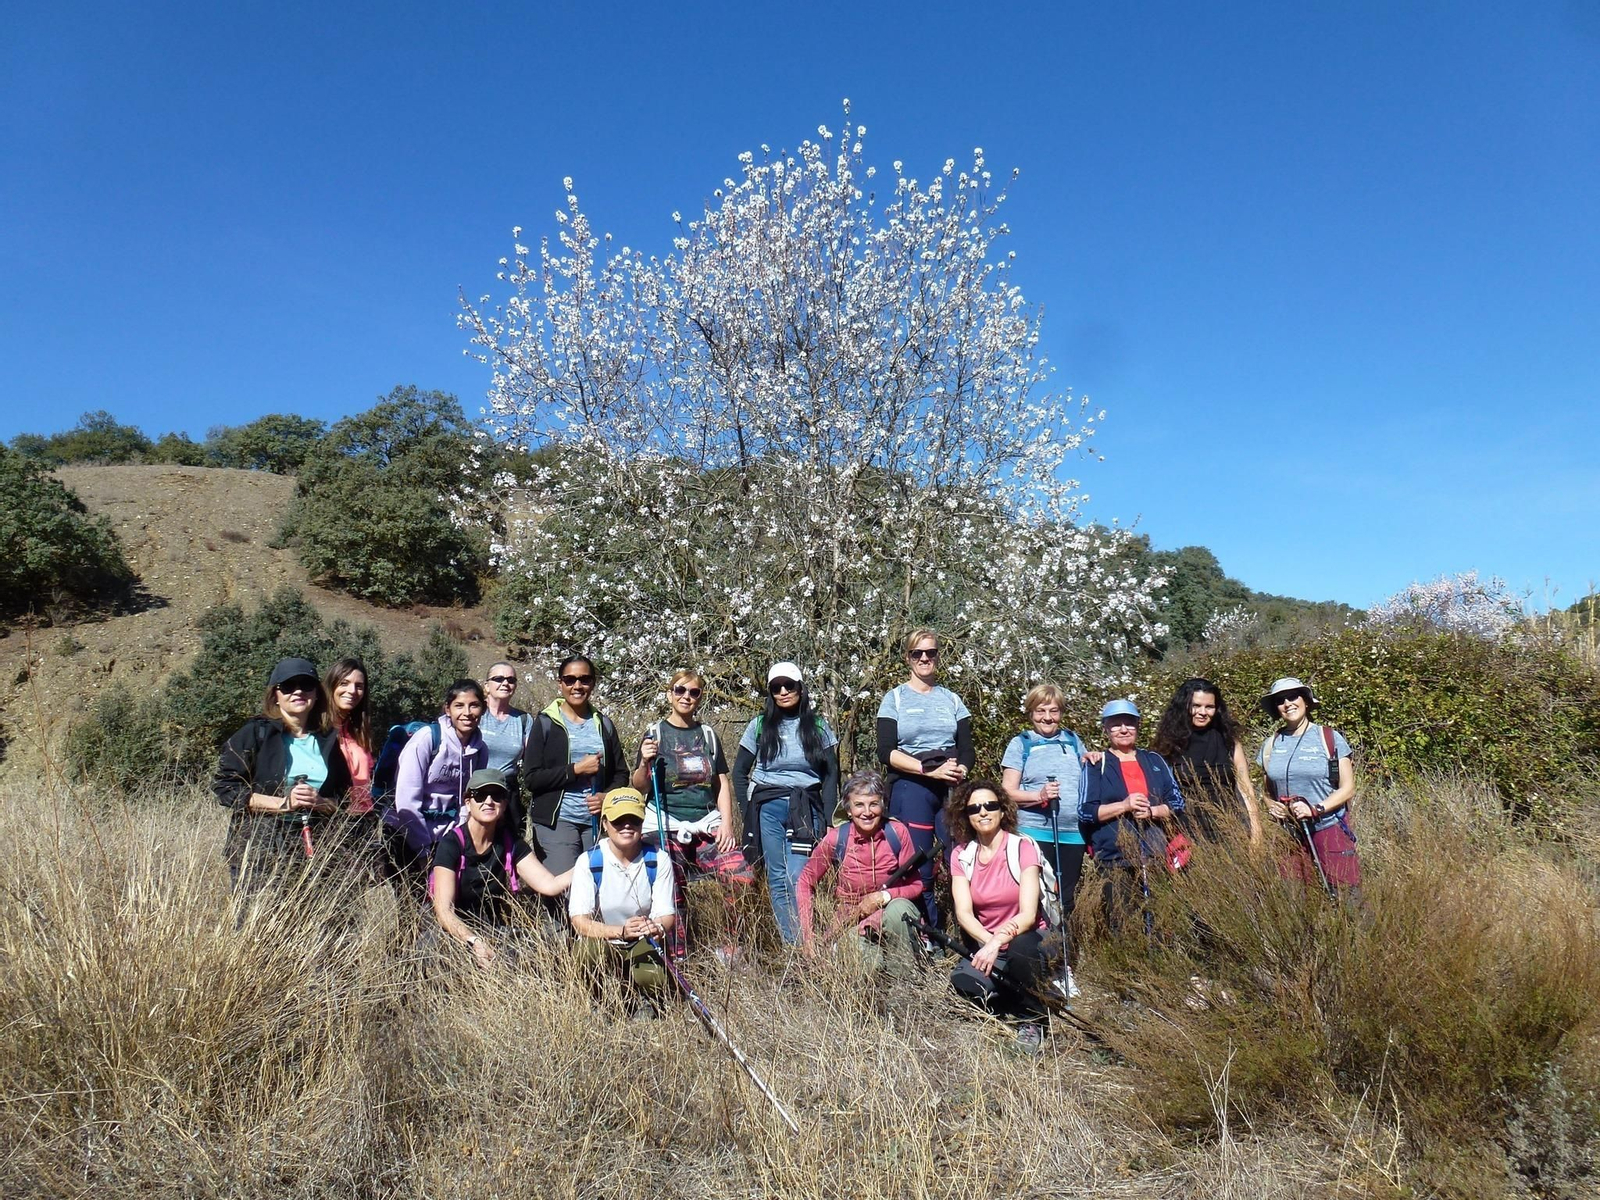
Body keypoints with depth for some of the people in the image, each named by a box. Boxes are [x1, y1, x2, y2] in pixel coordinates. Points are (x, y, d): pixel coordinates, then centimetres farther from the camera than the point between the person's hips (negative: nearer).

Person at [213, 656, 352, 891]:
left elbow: (345, 799, 17)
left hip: (314, 851, 3)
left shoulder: (328, 741, 14)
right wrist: (283, 803, -11)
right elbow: (224, 787, -4)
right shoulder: (256, 733, 4)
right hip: (259, 850, -2)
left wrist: (321, 803, -5)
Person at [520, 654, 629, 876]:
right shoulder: (545, 723, 3)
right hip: (556, 821, -3)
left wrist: (607, 796, -5)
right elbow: (531, 779, -4)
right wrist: (576, 769, -12)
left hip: (598, 822, 3)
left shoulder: (604, 724, 13)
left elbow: (621, 773, 15)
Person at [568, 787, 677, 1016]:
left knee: (654, 981, -31)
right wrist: (621, 931, -37)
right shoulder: (589, 861, -13)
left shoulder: (658, 860, -8)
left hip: (642, 946, 1)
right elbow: (580, 922, -19)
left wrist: (657, 927, -36)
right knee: (591, 948, -35)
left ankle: (642, 998, 7)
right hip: (601, 942, 0)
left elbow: (667, 914, -10)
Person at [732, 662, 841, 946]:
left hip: (806, 810, -1)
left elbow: (831, 775, 8)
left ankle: (803, 944, -4)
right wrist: (749, 812, 4)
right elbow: (740, 771, 12)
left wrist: (826, 819, -1)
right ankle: (791, 945, 13)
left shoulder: (818, 726, 8)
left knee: (798, 877, -13)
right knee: (777, 880, 4)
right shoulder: (759, 726, 8)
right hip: (768, 809, 1)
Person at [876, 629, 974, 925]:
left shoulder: (951, 699, 18)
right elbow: (886, 752, -3)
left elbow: (967, 750, 13)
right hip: (910, 789, -2)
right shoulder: (895, 698, 8)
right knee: (918, 872, -3)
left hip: (952, 790, 3)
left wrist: (960, 770, -9)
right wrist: (929, 770, -14)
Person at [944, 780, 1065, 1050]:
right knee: (964, 982, -28)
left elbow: (1028, 914, -19)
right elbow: (963, 913, -10)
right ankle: (1016, 1005, 5)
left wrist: (999, 941, -35)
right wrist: (988, 942, -29)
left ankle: (1033, 1020, -8)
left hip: (1029, 938, -2)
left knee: (1020, 947, -37)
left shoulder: (1023, 847, -11)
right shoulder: (962, 855, 0)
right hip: (986, 943, 3)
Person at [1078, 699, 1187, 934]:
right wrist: (1125, 805, -15)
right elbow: (1085, 812, -3)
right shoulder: (1096, 765, 5)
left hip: (1156, 856, 3)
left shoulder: (1155, 761, 15)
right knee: (1121, 927, -2)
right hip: (1115, 860, -2)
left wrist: (1151, 811, -9)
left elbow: (1178, 803, 11)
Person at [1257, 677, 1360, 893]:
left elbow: (1348, 788, -2)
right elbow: (1267, 791, 17)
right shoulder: (1271, 745, 9)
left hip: (1329, 829, -3)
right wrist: (1271, 806, -4)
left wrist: (1315, 809, -15)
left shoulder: (1330, 738, 0)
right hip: (1289, 833, 3)